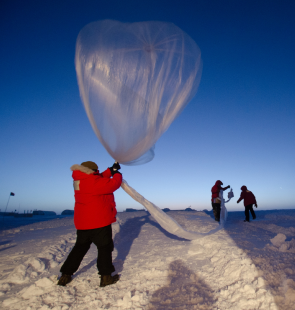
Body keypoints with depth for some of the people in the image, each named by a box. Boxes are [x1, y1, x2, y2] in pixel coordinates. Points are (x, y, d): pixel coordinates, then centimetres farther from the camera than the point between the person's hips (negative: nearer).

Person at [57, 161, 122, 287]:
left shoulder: (80, 181, 6)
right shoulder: (93, 181, -22)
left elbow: (100, 179, 16)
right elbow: (113, 184, -16)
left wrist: (111, 170, 11)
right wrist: (117, 174, 3)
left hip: (82, 223, 9)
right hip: (99, 222, -8)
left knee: (80, 247, 22)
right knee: (105, 247, 8)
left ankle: (65, 276, 28)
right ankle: (106, 276, 16)